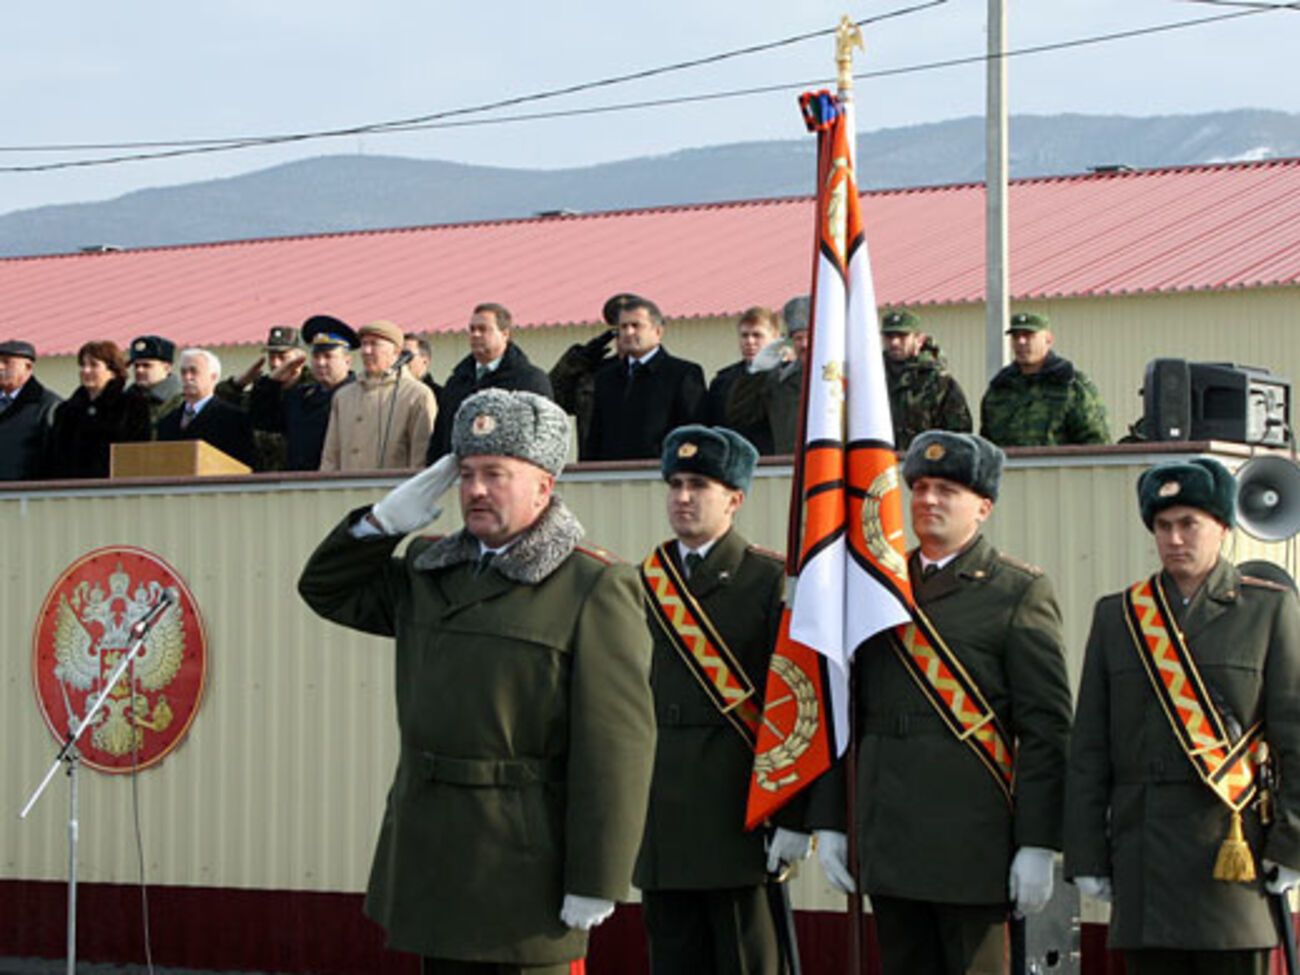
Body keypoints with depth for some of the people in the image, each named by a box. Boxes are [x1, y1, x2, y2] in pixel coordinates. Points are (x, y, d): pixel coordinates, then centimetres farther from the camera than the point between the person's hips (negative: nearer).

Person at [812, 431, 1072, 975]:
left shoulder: (1020, 593, -1)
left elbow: (1046, 727, -5)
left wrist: (1037, 845, -11)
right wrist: (829, 821, 9)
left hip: (972, 842, -5)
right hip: (888, 842, 5)